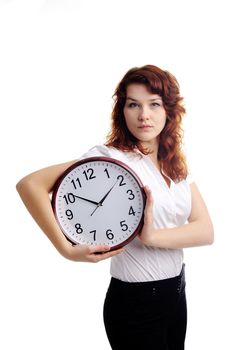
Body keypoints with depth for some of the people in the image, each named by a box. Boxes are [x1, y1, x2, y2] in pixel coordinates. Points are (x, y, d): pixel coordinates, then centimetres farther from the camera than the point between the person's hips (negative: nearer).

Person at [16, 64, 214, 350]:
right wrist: (67, 250, -29)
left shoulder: (176, 165, 3)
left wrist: (151, 236, -25)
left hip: (176, 291, 7)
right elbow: (29, 184, -24)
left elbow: (206, 231, -9)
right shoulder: (111, 156, -17)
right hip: (135, 302, -6)